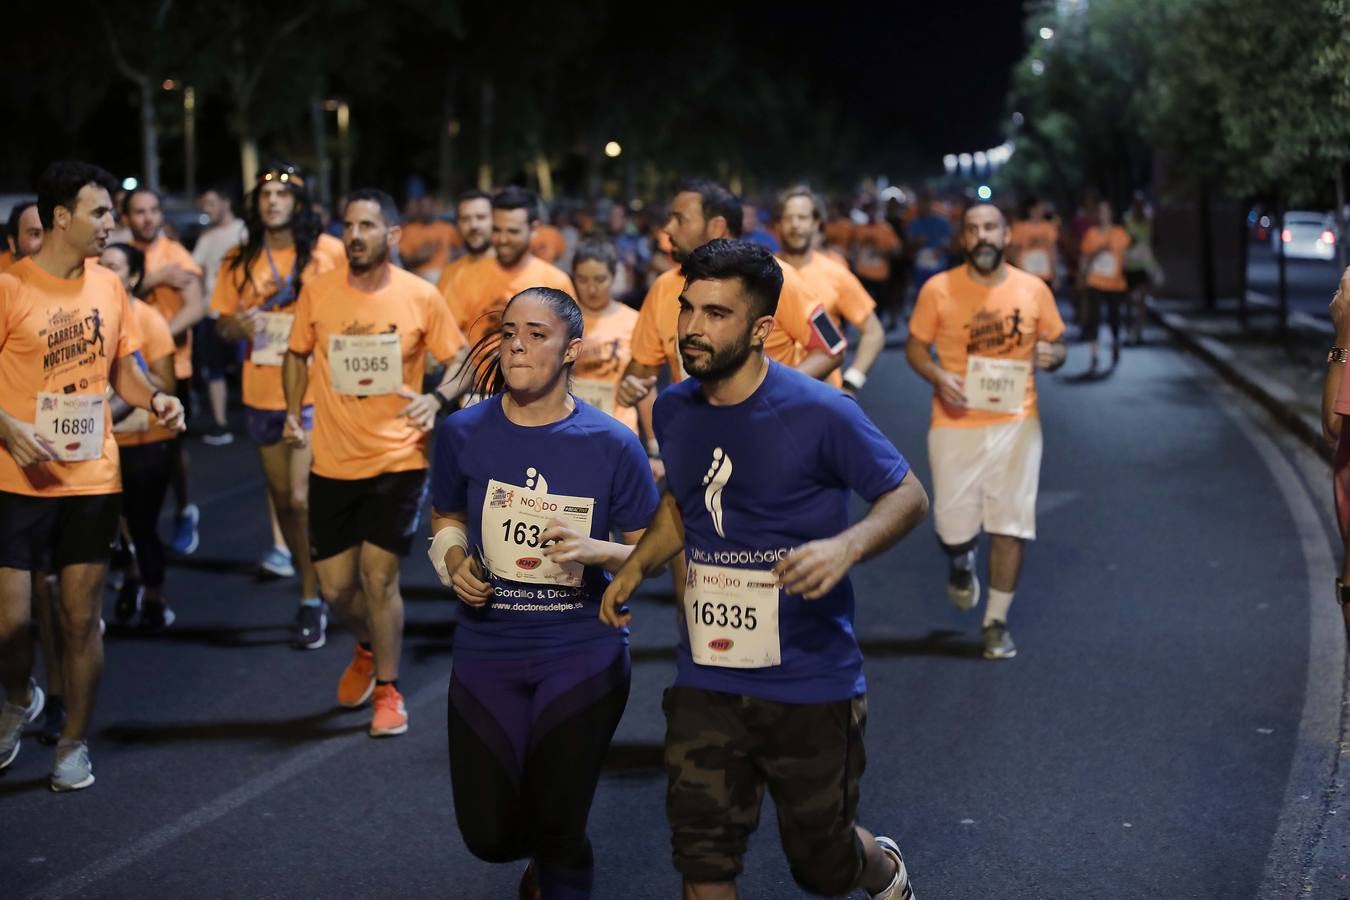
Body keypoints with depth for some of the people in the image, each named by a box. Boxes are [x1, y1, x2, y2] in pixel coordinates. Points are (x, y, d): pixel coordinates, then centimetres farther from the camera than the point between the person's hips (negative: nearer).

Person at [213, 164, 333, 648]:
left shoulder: (319, 260, -3)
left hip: (310, 393, -4)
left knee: (302, 498, -10)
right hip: (261, 395, 4)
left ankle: (312, 604, -4)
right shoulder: (240, 263, 6)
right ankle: (298, 568, 29)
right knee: (281, 497, 14)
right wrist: (237, 326, -12)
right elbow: (223, 323, 9)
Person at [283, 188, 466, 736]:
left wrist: (437, 399, -16)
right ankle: (368, 648, 41)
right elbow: (297, 355, 13)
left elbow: (458, 359, 2)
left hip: (398, 460, -3)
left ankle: (388, 691, 14)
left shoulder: (421, 297, -7)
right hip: (333, 462, 3)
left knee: (378, 576, -7)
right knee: (335, 587, 8)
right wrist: (293, 412, 0)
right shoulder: (317, 292, -2)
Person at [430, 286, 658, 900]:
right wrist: (454, 562, -6)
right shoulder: (463, 433, -4)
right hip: (487, 651, 2)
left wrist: (596, 551, -21)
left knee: (557, 828, 2)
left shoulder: (611, 445, -10)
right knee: (489, 835, 6)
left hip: (582, 653, -2)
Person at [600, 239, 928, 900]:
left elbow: (908, 496, -8)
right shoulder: (674, 411, 2)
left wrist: (845, 547, -27)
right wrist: (636, 566, 5)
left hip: (811, 683, -4)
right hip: (706, 682, 4)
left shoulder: (819, 413, -16)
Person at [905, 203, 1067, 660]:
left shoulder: (1034, 290, 0)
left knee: (1011, 525, 0)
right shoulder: (938, 290, -5)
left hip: (1017, 423, 1)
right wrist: (938, 376, -16)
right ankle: (961, 562, 41)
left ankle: (996, 620, 16)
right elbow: (915, 346, 4)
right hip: (956, 425, -1)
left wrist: (1052, 355, -13)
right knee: (954, 526, 3)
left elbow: (1057, 344, 11)